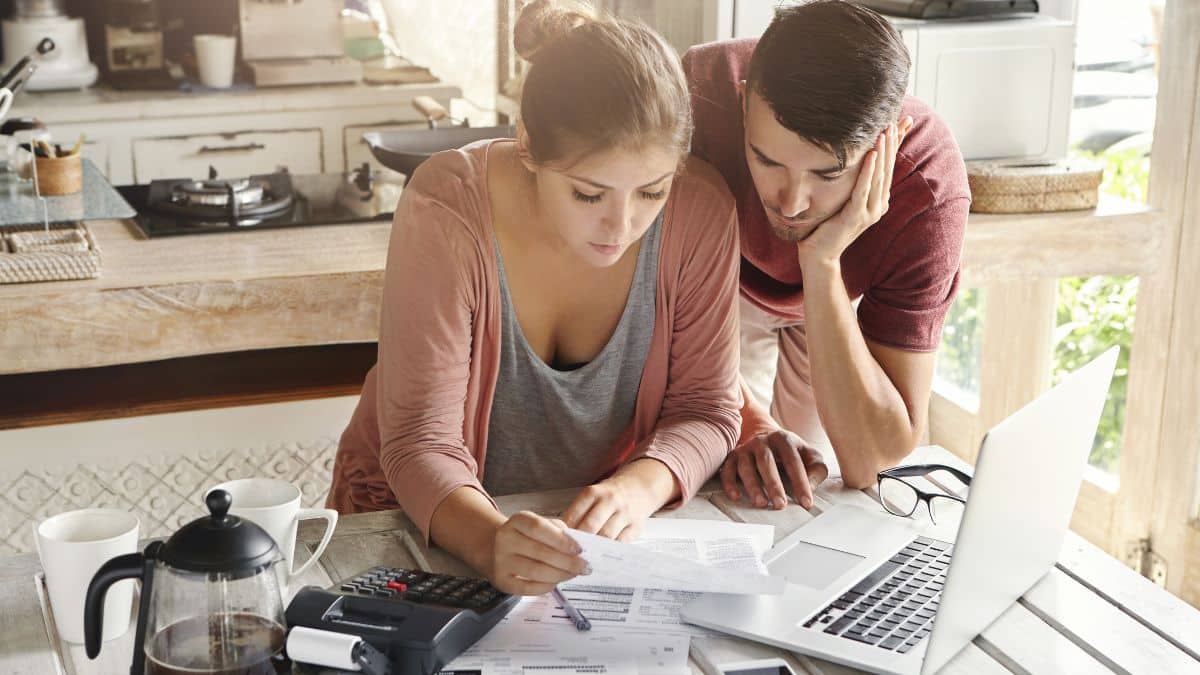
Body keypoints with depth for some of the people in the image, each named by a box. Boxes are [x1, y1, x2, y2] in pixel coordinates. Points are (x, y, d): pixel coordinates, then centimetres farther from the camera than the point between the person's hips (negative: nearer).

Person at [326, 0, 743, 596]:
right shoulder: (448, 211, -24)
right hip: (427, 520, -1)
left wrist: (639, 487, -31)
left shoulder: (698, 209, -16)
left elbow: (705, 407, -9)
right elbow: (421, 440, -23)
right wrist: (489, 542, -44)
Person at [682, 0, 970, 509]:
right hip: (728, 279, 0)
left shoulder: (930, 193, -41)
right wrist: (746, 421, -42)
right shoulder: (700, 91, -41)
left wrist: (822, 264, -51)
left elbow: (871, 464, -42)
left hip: (844, 297, 0)